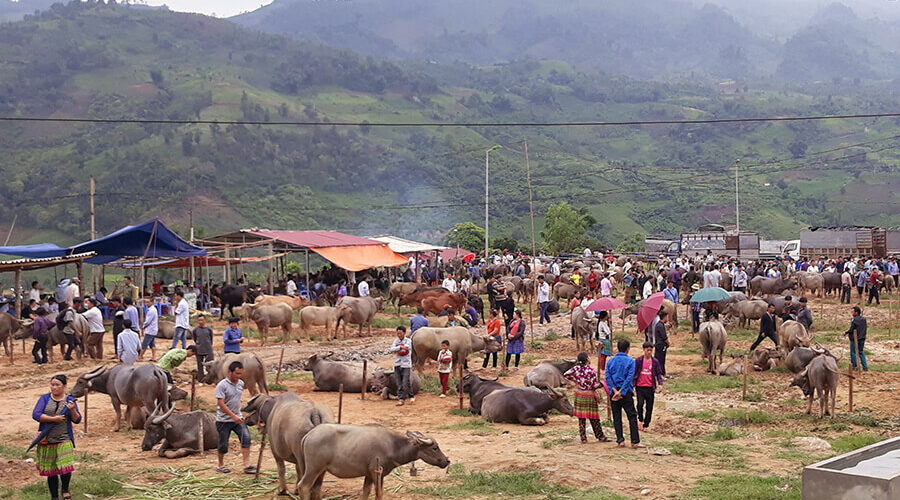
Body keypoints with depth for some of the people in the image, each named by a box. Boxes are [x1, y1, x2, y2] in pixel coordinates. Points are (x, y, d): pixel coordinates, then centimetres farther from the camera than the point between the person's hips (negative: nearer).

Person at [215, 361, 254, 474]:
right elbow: (221, 404, -20)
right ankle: (220, 466, 25)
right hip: (224, 420, -5)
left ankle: (247, 465, -9)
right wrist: (233, 416, -25)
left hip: (237, 418, 5)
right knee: (223, 444, 5)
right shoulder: (222, 385, -16)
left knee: (246, 438, -11)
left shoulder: (241, 384, 5)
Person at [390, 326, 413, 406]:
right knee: (399, 384, 3)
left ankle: (411, 396, 13)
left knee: (405, 384, -8)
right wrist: (400, 347, -22)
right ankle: (401, 399, 7)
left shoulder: (408, 341, -2)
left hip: (406, 365, -4)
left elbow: (405, 349, -18)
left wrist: (396, 350, -7)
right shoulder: (396, 341, 9)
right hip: (397, 364, 4)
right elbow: (391, 349, -8)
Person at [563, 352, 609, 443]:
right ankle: (600, 437, 16)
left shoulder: (576, 368, -3)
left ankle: (583, 438, 10)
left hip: (579, 396, 4)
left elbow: (566, 375, -4)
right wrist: (601, 384, 4)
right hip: (590, 396, -4)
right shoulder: (590, 370, -16)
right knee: (594, 419, 6)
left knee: (581, 418, 9)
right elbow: (595, 385, -15)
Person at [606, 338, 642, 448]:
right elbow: (630, 378, -12)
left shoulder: (610, 361, 6)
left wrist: (615, 391, -10)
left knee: (616, 417, 9)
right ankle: (635, 441, -1)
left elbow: (607, 376, -5)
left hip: (613, 392, 3)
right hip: (626, 392, -3)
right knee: (632, 416, 2)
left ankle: (620, 440, 5)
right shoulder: (630, 361, -3)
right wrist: (621, 392, -13)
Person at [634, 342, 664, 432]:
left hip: (650, 387, 2)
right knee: (640, 404, -17)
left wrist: (660, 384, -9)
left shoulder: (655, 361, 4)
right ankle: (640, 420, 7)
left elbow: (659, 373, 6)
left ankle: (645, 425, 16)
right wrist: (633, 386, -3)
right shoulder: (638, 360, 0)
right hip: (640, 387, -2)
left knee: (649, 408, 4)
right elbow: (634, 373, 3)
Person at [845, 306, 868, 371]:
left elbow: (851, 330, -16)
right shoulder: (863, 319, 5)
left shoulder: (854, 320, -17)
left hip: (855, 339, -7)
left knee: (853, 353, 5)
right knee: (861, 352, 15)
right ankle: (865, 367, 11)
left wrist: (846, 332, 2)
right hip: (862, 339, 7)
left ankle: (854, 367, 7)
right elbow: (865, 328, 11)